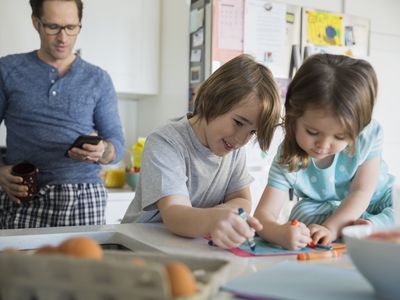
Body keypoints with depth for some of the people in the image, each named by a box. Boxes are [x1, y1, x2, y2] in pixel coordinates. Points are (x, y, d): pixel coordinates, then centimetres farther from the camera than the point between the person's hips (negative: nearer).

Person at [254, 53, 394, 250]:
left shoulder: (368, 135, -27)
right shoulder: (288, 158, -28)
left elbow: (361, 192, -23)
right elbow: (263, 215, -32)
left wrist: (331, 228, -39)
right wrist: (281, 233, -57)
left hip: (379, 202, 0)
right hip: (325, 210, 1)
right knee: (303, 212, -32)